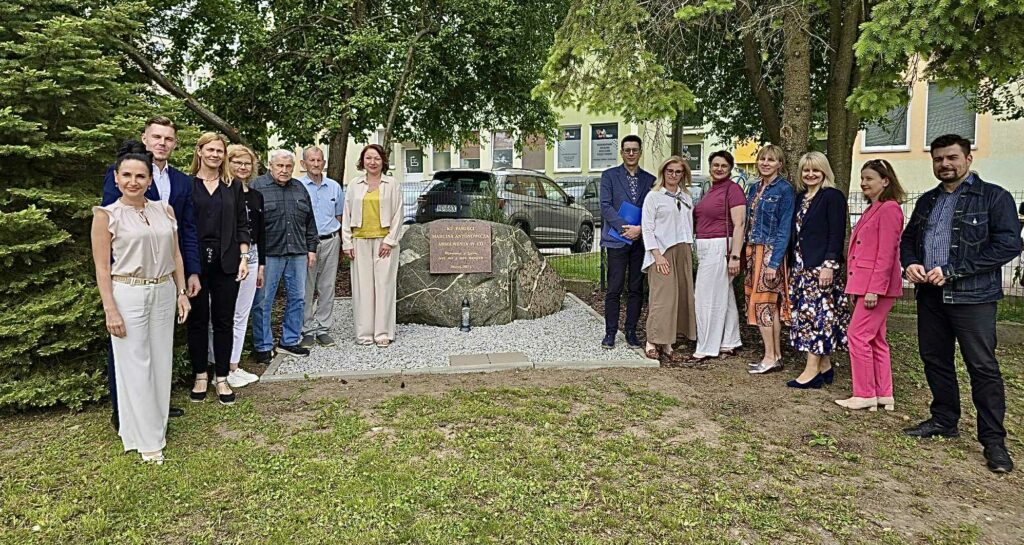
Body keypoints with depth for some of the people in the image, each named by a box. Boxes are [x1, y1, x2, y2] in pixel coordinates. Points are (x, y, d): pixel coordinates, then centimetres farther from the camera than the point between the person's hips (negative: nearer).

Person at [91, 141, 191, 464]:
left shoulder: (165, 210, 6)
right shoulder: (106, 215, -5)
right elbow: (102, 267, -6)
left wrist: (182, 292, 7)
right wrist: (110, 310, -11)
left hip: (164, 293, 4)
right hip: (128, 295, -4)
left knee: (161, 361, 12)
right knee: (135, 366, 3)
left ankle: (157, 423, 29)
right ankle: (146, 439, 14)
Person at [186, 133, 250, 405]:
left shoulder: (233, 186, 10)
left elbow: (242, 224, 9)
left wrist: (244, 257, -1)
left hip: (226, 262, 2)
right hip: (195, 261, -1)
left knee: (224, 321, 5)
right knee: (197, 320, 7)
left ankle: (221, 378, 14)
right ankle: (200, 376, 19)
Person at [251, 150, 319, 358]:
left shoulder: (300, 189, 14)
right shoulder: (257, 186, -2)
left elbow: (310, 222, 18)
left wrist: (311, 248, 13)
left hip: (297, 254, 5)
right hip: (268, 253, -5)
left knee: (297, 298, 9)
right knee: (263, 301, 1)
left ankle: (290, 341, 23)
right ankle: (263, 346, 13)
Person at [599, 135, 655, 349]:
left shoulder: (650, 180, 12)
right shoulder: (609, 176, 5)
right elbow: (605, 206, -5)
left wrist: (640, 229, -11)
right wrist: (624, 228, -15)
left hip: (641, 240, 3)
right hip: (617, 239, -3)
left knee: (637, 289, 6)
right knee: (614, 289, -3)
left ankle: (631, 332, 14)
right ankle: (610, 333, 5)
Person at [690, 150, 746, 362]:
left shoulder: (733, 189, -10)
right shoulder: (711, 190, 15)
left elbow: (739, 225, -16)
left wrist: (735, 256, -20)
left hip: (719, 247, -8)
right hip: (705, 249, 9)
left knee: (708, 297, -5)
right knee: (724, 297, 14)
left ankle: (706, 348, 5)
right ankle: (729, 344, 23)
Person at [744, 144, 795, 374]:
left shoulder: (784, 189, -9)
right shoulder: (754, 188, 13)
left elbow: (784, 229, -13)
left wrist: (774, 262, -19)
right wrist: (746, 255, 11)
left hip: (771, 251, -7)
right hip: (754, 250, 7)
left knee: (762, 303, -6)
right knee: (772, 304, 10)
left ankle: (770, 358, 3)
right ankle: (776, 356, 16)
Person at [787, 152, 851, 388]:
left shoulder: (833, 196, -6)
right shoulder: (800, 198, 16)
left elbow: (837, 234, -13)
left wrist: (829, 265, -19)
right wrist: (792, 264, 14)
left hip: (821, 267, -8)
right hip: (801, 266, 8)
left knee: (815, 315, -8)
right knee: (811, 314, 9)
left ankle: (812, 370, -4)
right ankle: (825, 368, 17)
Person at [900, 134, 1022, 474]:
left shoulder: (994, 197, -4)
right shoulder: (927, 201, 16)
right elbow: (908, 239, 21)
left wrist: (951, 272, -18)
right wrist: (910, 264, -3)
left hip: (972, 297, -6)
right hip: (930, 294, 6)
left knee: (983, 367, -2)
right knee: (934, 359, 13)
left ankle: (993, 440, 8)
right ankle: (944, 420, 28)